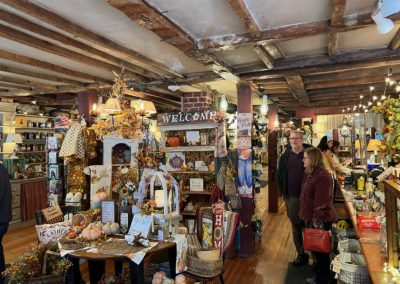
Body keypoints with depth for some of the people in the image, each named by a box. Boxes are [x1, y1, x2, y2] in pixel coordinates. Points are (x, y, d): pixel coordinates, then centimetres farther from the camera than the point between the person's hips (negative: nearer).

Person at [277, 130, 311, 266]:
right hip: (291, 197, 3)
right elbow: (280, 175, 9)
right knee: (296, 228, 11)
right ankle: (301, 254, 25)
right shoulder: (285, 157, 5)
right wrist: (283, 192, 2)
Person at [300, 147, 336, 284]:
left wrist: (317, 221, -23)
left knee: (320, 249, 6)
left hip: (320, 220, -9)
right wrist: (306, 216, 19)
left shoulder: (322, 176, -24)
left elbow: (321, 202, -25)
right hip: (310, 218, 9)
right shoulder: (311, 174, 8)